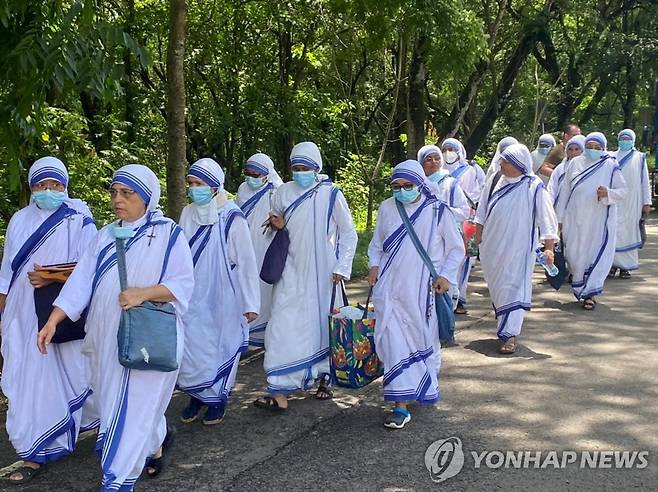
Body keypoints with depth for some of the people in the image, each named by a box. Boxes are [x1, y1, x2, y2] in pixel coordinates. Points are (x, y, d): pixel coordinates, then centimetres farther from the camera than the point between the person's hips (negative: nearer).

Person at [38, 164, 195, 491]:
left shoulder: (168, 234, -6)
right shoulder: (107, 235, 8)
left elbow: (184, 284, -10)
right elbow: (82, 280, 2)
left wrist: (143, 293, -24)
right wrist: (53, 319, -7)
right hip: (108, 338, 6)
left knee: (133, 407, -4)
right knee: (113, 400, 18)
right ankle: (157, 443, 43)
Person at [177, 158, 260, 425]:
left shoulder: (232, 218, -14)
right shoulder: (188, 214, 0)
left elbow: (246, 262, -11)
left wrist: (251, 303, -10)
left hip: (222, 298, -4)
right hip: (193, 298, 4)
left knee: (221, 346, 8)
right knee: (192, 346, 7)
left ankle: (217, 398, 26)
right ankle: (197, 395, 26)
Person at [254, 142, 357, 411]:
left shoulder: (331, 194, -5)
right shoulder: (284, 192, 1)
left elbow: (348, 234, 2)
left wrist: (342, 267, -4)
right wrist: (278, 226, -7)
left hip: (322, 273, -1)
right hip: (292, 271, 1)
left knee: (323, 323, 9)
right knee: (284, 326, -6)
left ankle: (324, 379, 29)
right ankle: (280, 392, -6)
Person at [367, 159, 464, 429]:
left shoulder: (437, 211, -4)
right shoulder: (387, 208, 3)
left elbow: (456, 248, 3)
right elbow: (376, 243, 15)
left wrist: (446, 275, -8)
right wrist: (374, 265, -1)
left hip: (422, 289, -1)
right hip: (390, 288, 1)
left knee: (424, 340, 13)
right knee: (394, 342, -6)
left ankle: (426, 388, 38)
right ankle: (401, 404, -1)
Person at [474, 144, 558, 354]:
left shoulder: (533, 187, -10)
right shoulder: (494, 182, 2)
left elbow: (546, 219, -10)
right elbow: (482, 212, 12)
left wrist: (549, 248, -15)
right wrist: (478, 238, 12)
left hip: (518, 248, -5)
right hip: (492, 246, 5)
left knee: (514, 287, -6)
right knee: (496, 286, 15)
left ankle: (510, 334, -4)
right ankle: (506, 323, 36)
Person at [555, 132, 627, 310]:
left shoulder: (610, 166, -1)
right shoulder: (575, 163, 5)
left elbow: (622, 191, 0)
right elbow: (565, 190, 7)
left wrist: (608, 193, -23)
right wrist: (560, 217, 6)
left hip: (599, 221, -2)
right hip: (575, 219, 2)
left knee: (596, 256, -4)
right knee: (575, 255, 7)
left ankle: (589, 294, 3)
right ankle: (580, 287, 30)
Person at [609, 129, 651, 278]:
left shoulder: (639, 157, 10)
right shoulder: (611, 157, 11)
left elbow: (645, 181, 8)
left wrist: (646, 202, 2)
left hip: (632, 202, 0)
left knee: (629, 231, 0)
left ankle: (626, 266, 4)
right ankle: (613, 264, -1)